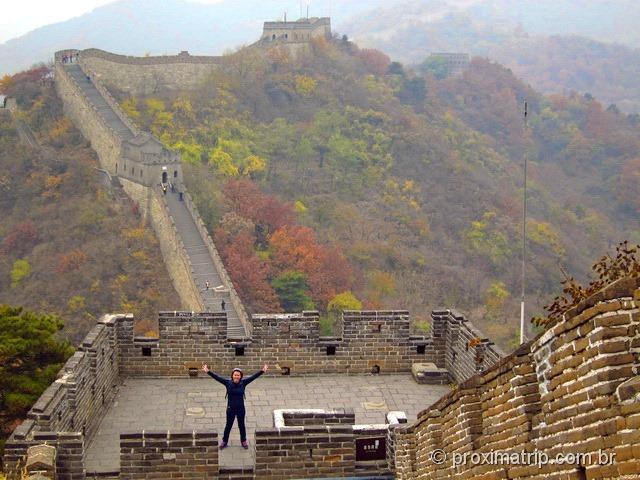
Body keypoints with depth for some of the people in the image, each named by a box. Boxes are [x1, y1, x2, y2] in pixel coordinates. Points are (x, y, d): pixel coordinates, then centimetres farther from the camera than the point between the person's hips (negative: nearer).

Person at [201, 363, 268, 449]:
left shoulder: (243, 382, -8)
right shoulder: (228, 382, -10)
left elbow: (253, 377, -11)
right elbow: (217, 377, -14)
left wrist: (262, 371, -19)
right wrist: (208, 371, -23)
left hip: (241, 409, 0)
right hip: (230, 409, 0)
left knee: (241, 425, 15)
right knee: (228, 425, 13)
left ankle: (243, 441, 33)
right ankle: (224, 441, 30)